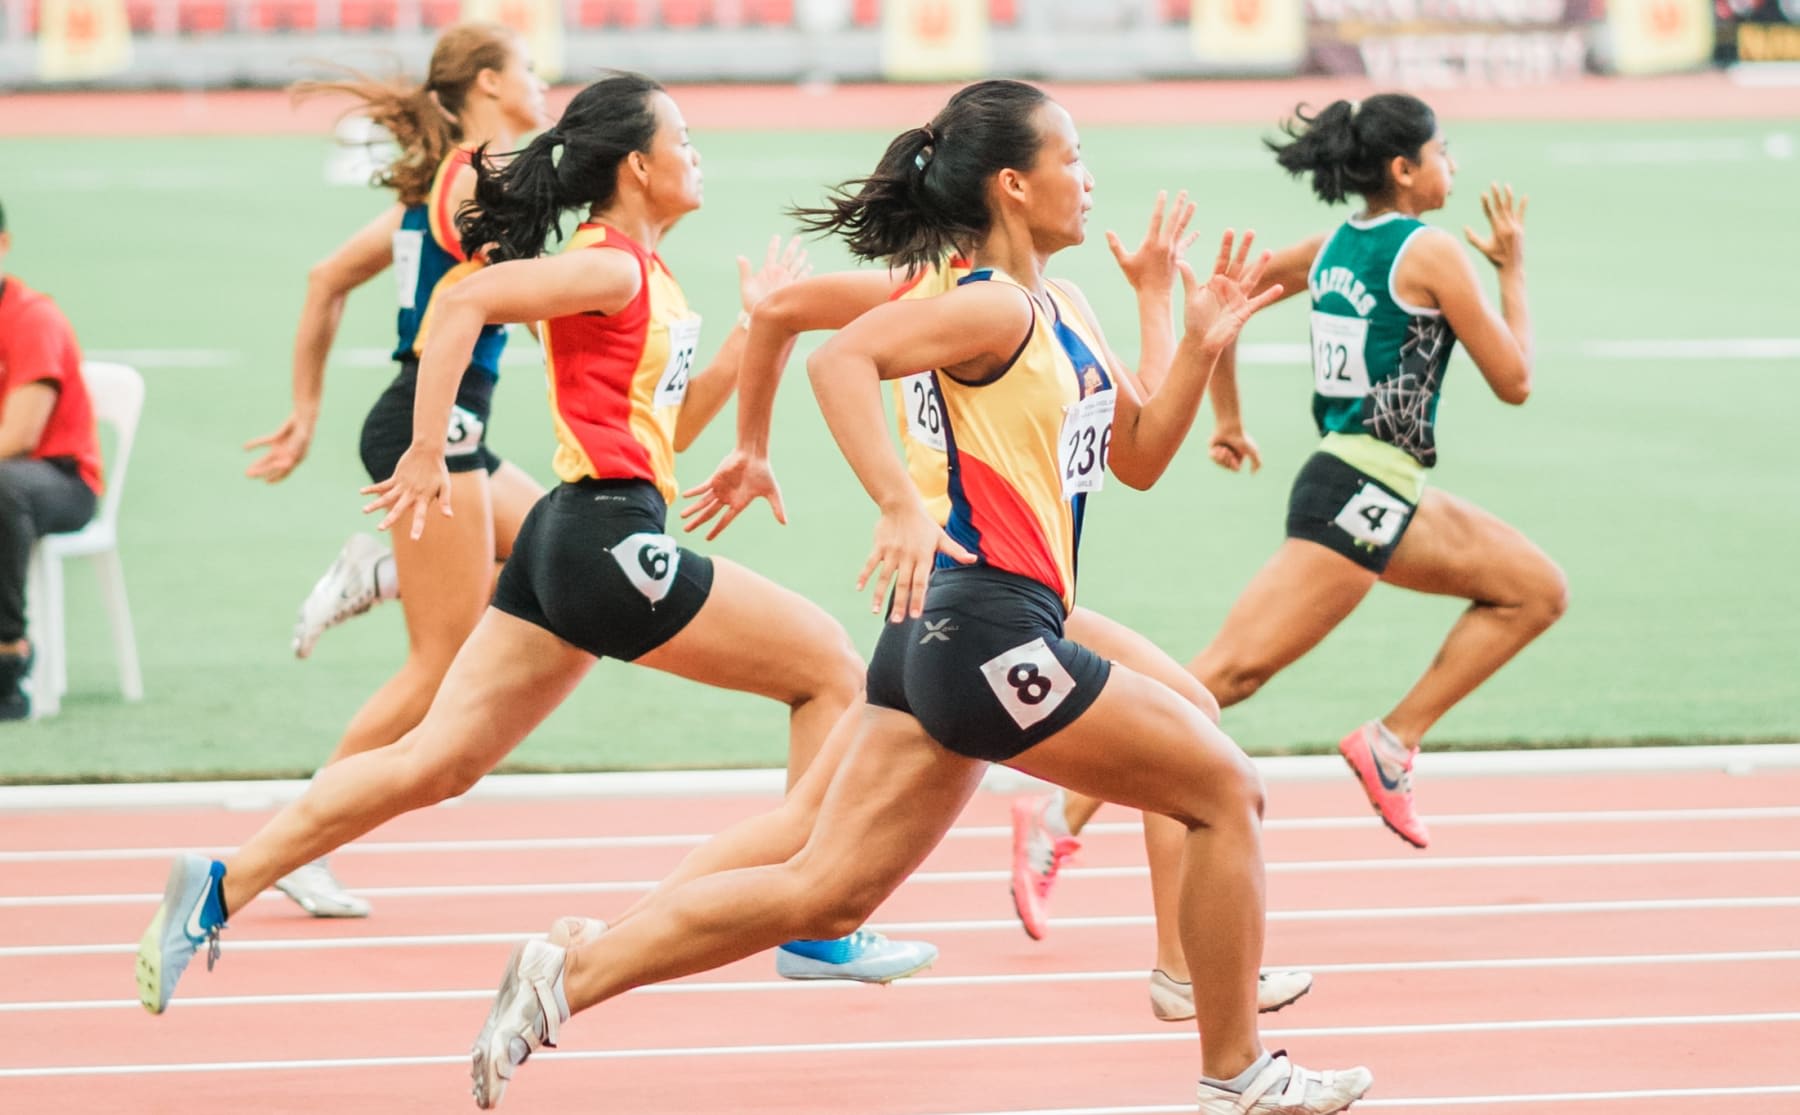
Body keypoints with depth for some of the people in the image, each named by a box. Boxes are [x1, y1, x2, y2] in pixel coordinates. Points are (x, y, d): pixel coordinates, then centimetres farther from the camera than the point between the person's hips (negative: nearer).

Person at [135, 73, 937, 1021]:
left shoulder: (645, 277, 19)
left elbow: (671, 426, 26)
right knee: (831, 666, 1)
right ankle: (819, 933, 4)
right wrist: (427, 456, -23)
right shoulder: (610, 266, -11)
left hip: (569, 546, 10)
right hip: (607, 540, -10)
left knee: (435, 763, 5)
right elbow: (464, 302, -22)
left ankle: (220, 889, 0)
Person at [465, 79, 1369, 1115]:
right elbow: (843, 358, -27)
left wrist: (1203, 345, 10)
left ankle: (566, 976, 2)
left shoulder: (1066, 309, 17)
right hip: (988, 625, -10)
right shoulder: (993, 308, -12)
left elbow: (1138, 456, 24)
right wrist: (901, 508, -34)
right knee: (1226, 790, 2)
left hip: (946, 640, 10)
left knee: (826, 893, 6)